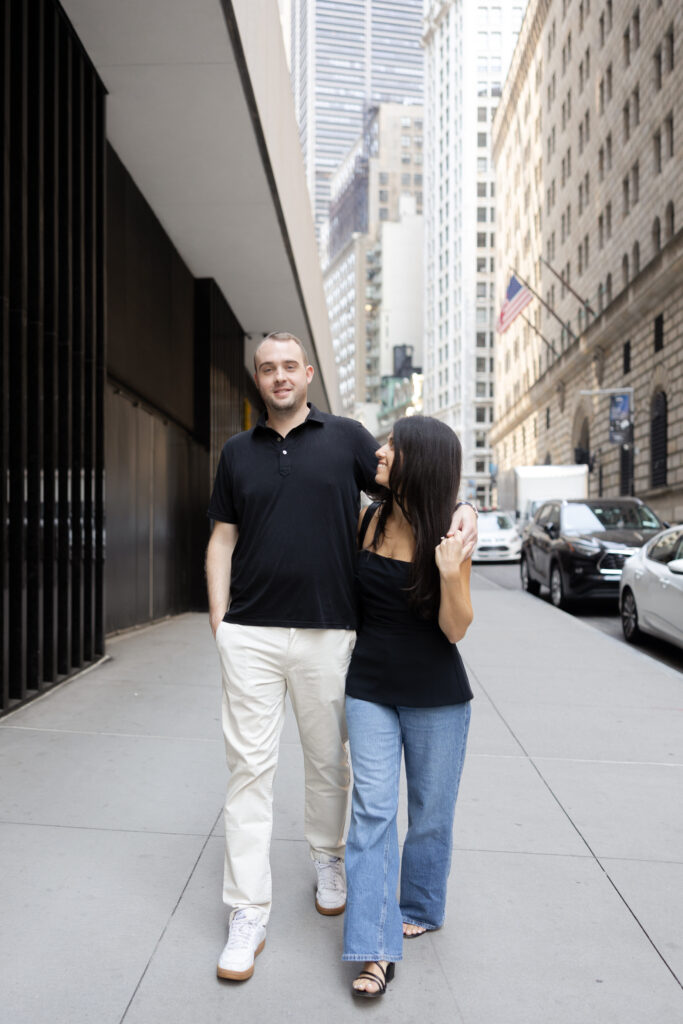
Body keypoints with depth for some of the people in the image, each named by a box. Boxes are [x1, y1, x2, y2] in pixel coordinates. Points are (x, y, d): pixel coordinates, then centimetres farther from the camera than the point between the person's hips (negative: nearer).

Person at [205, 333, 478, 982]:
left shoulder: (347, 438, 5)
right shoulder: (237, 452, 11)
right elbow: (222, 539, 12)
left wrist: (457, 511, -15)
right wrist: (218, 618, 3)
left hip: (327, 633, -1)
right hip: (250, 634, 1)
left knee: (328, 759, 14)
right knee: (249, 765, 2)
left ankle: (328, 861, 40)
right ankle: (247, 915, 14)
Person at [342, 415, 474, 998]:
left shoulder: (448, 535, -13)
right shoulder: (370, 520, -3)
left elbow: (456, 629, -13)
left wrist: (450, 576, -30)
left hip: (436, 697, -2)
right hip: (371, 688, 3)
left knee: (430, 813, 13)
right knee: (372, 812, -1)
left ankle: (420, 909, 37)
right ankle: (376, 949, 7)